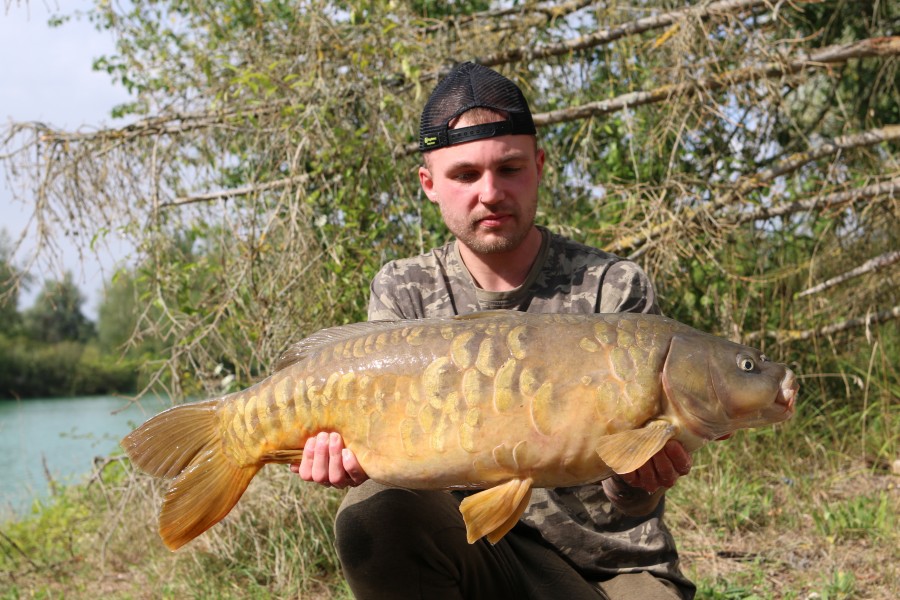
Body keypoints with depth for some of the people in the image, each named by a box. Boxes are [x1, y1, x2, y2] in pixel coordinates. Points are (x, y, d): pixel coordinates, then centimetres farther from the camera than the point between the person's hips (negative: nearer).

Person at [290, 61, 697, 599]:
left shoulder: (614, 289, -7)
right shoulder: (404, 293, 3)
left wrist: (632, 488, -35)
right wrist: (349, 451, -31)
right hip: (477, 549, 3)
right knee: (375, 510, -28)